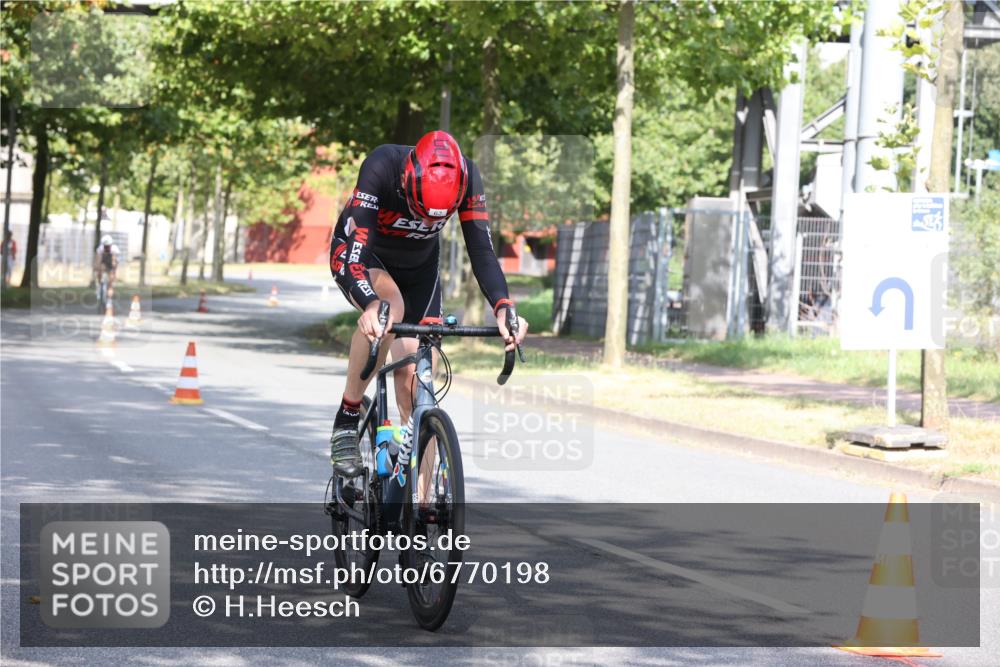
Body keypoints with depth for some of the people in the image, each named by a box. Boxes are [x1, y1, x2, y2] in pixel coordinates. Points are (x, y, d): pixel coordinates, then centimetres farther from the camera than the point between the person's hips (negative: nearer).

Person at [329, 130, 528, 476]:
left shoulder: (466, 177, -29)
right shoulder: (382, 166, -38)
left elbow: (482, 250, -28)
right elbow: (357, 249, -44)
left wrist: (503, 306, -46)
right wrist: (370, 305, -62)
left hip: (418, 269, 3)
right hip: (358, 253, -3)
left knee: (414, 377, -8)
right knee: (389, 308, -37)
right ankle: (346, 421, -19)